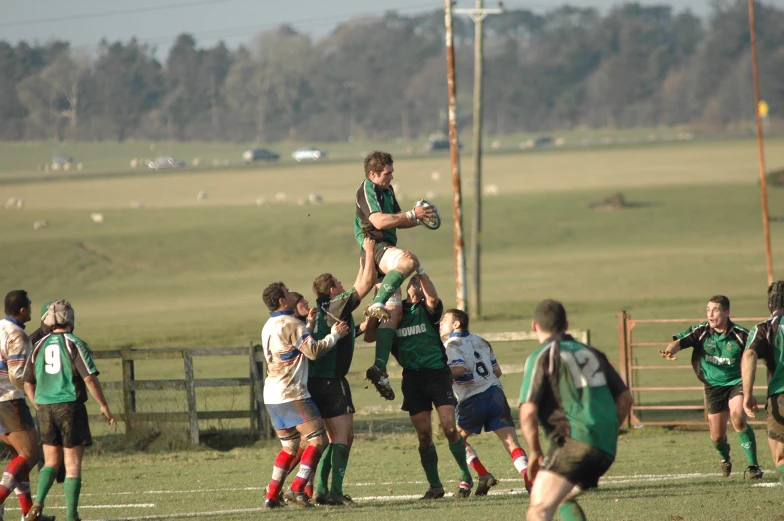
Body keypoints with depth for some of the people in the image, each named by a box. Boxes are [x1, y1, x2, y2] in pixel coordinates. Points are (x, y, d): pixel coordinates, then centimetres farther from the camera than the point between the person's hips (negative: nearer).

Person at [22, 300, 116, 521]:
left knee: (51, 462, 15)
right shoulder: (75, 345, -7)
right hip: (71, 407, -4)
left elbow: (28, 383, 12)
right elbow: (90, 379, -14)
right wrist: (104, 407, -4)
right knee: (73, 465, 2)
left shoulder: (40, 346, 8)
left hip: (46, 409, 4)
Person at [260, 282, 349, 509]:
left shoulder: (268, 327, 17)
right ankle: (297, 489, -17)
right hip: (291, 394, -9)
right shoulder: (290, 324, -11)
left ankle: (272, 495, 8)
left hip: (272, 396, 9)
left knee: (289, 446, 16)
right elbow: (314, 351, -16)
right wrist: (335, 334, -5)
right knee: (317, 440, -6)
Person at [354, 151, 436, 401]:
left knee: (394, 311, 0)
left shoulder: (386, 191, 21)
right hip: (375, 247, -9)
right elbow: (379, 221, -21)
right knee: (409, 260, -39)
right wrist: (412, 214, -19)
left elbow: (396, 220, 29)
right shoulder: (366, 191, -8)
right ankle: (376, 304, -46)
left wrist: (419, 219, 11)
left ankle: (379, 368, -4)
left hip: (386, 250, 9)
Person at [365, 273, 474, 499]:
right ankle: (435, 486, 11)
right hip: (412, 377, 3)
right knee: (424, 435, 2)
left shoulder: (426, 308, 3)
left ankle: (466, 477, 5)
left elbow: (433, 298, -22)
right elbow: (369, 336, 5)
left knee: (449, 428, -11)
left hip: (437, 372, -3)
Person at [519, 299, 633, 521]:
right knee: (562, 498, 29)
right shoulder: (591, 353, 21)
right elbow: (625, 398, 23)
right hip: (606, 449, 8)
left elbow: (528, 412, -7)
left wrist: (534, 452, 5)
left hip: (575, 442, -8)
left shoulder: (542, 357, 2)